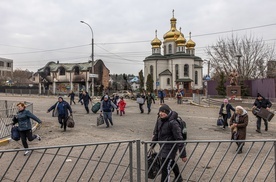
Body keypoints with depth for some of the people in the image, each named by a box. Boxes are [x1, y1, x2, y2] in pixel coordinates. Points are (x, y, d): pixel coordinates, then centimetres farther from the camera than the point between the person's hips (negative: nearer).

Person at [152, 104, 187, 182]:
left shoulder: (173, 123, -27)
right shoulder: (159, 120, -4)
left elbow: (179, 139, -25)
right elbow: (156, 133, 10)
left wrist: (183, 154, -23)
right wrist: (152, 145, 12)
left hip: (170, 147, -9)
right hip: (163, 146, 9)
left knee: (165, 167, -9)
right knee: (171, 162, 29)